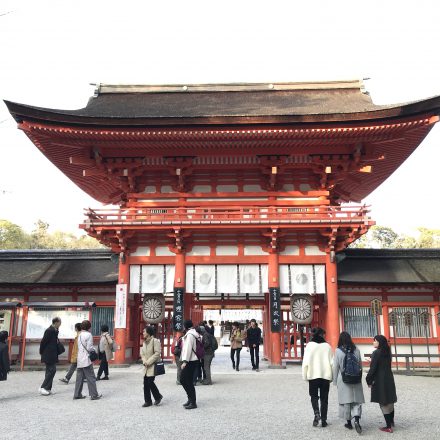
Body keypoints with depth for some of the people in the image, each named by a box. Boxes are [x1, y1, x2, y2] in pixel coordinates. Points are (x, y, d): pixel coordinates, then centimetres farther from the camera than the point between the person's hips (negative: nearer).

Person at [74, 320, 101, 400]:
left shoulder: (79, 335, 11)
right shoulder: (88, 334, -11)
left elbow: (79, 347, 13)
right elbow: (89, 348, -15)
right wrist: (94, 350, 4)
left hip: (79, 360, 7)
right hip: (86, 360, -7)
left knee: (79, 378, 12)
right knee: (91, 378, -1)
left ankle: (77, 394, 15)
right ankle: (94, 395, 1)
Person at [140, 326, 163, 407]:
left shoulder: (155, 341, -12)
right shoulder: (144, 342, 13)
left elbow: (157, 353, -18)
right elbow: (142, 353, 15)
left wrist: (149, 361, -18)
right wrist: (144, 361, -4)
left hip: (153, 366, -7)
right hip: (146, 366, 7)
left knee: (150, 382, -10)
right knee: (146, 383, 5)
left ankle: (158, 396, 12)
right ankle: (147, 401, 15)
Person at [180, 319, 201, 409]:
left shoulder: (189, 334, -15)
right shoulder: (193, 333, 16)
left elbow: (188, 348, -21)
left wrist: (185, 361, -23)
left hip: (190, 361, -10)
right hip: (191, 361, 10)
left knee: (189, 382, -5)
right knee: (182, 380, 15)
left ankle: (193, 402, 2)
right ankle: (190, 399, 22)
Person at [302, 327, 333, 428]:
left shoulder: (309, 345, -7)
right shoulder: (327, 346, -2)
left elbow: (306, 362, -8)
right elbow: (331, 362, 0)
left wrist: (305, 376, 0)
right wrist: (331, 376, 9)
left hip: (313, 375, -1)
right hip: (326, 375, 1)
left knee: (314, 396, 14)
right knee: (324, 398, 12)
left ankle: (316, 413, -8)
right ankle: (323, 420, 13)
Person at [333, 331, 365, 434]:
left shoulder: (338, 351, -9)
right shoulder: (356, 350, -1)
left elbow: (335, 367, -5)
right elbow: (360, 365, 7)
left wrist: (335, 381, 6)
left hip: (343, 380, -2)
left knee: (346, 401, 9)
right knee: (357, 400, 7)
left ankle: (349, 422, 18)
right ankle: (357, 420, -10)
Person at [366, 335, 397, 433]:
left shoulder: (376, 353, -17)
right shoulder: (387, 352, 5)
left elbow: (372, 368, -17)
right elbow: (386, 366, 12)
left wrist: (369, 380, -6)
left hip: (380, 381, -7)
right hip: (389, 379, 7)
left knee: (384, 404, 2)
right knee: (390, 401, 20)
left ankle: (389, 427, 7)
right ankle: (391, 421, 35)